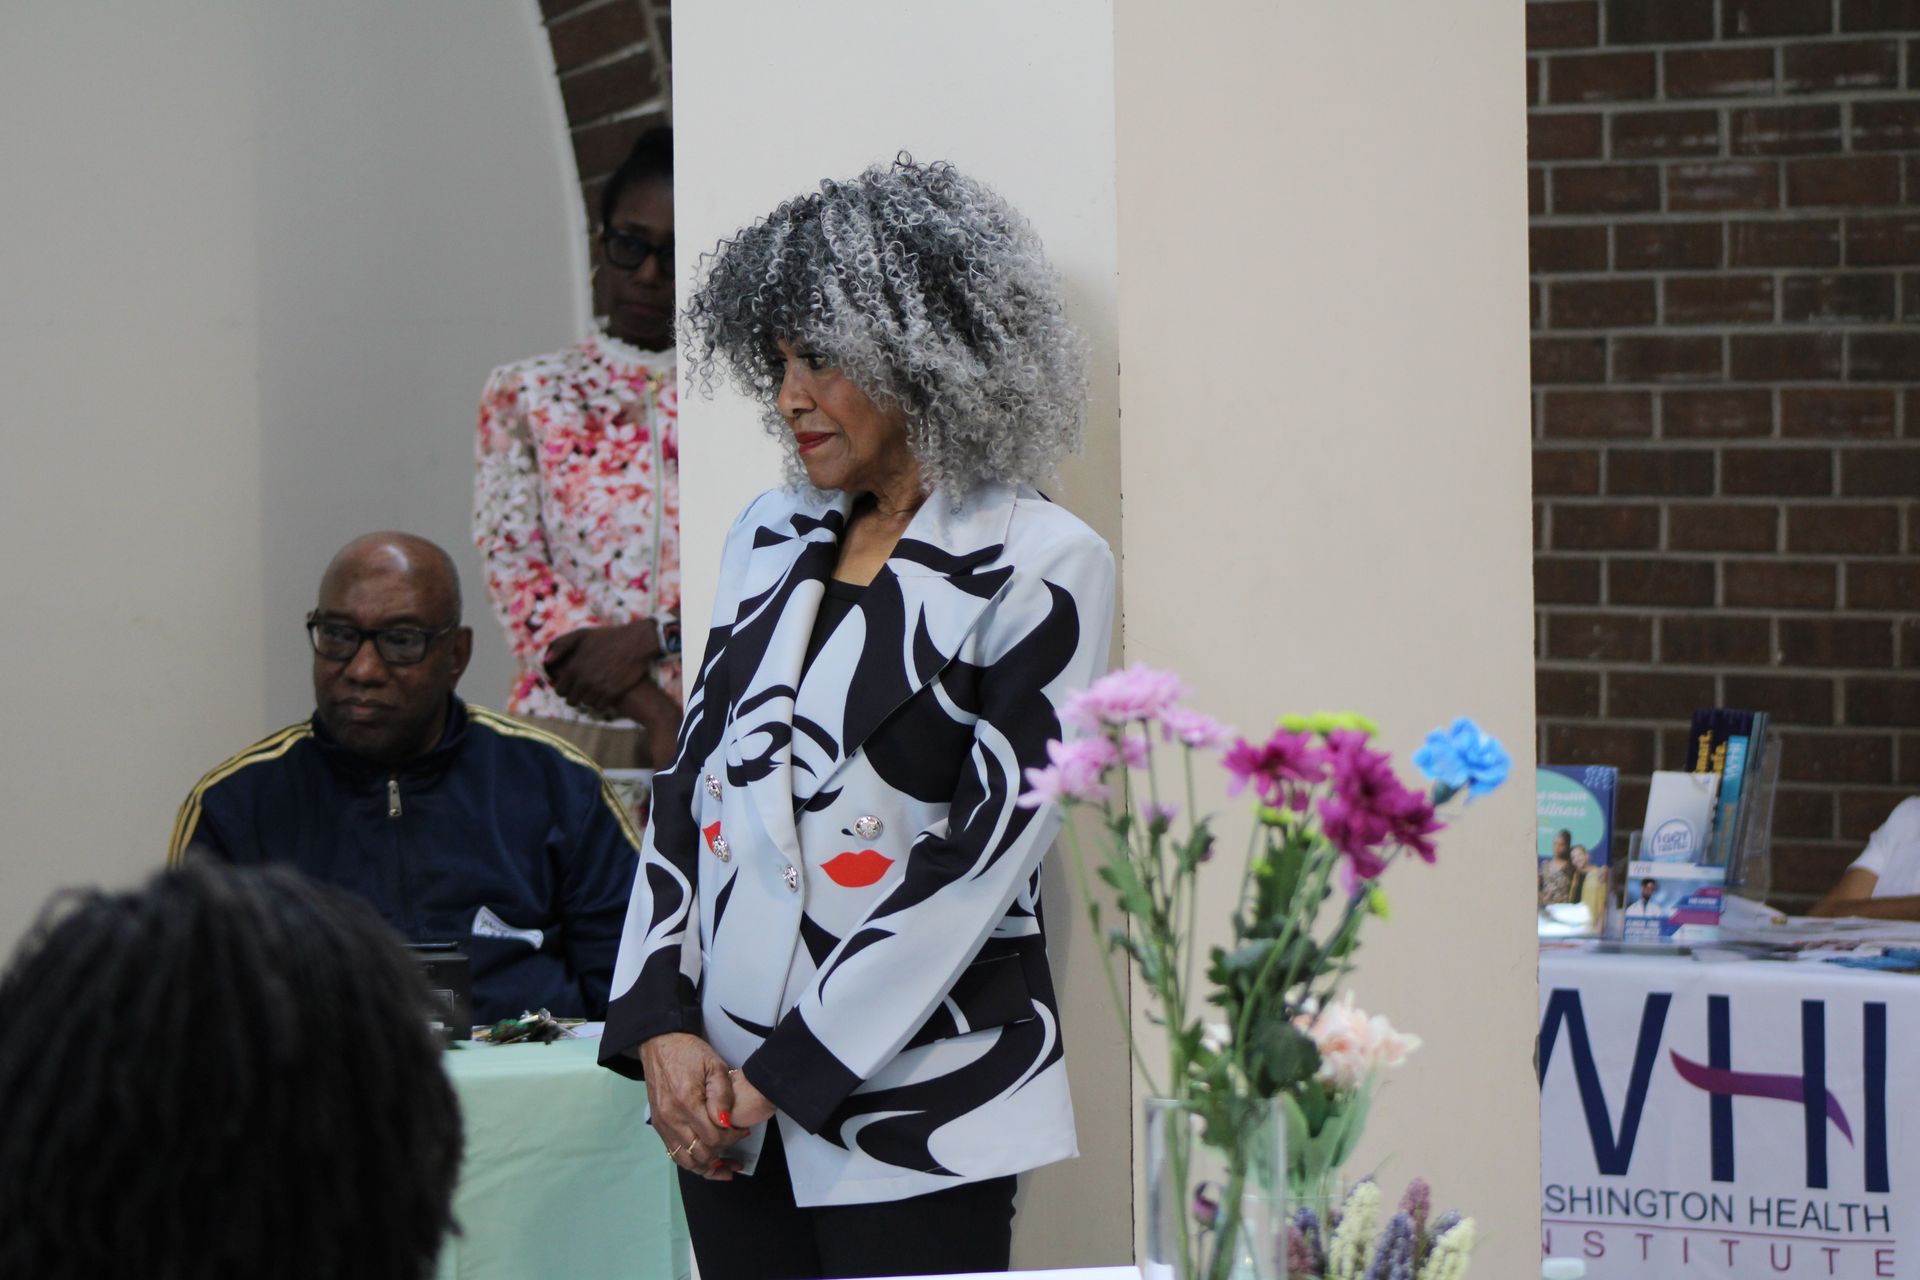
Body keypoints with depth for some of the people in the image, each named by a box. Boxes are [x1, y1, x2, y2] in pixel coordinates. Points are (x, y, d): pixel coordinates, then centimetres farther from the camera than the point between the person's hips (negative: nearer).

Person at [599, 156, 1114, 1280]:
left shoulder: (1040, 568, -6)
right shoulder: (772, 536, 13)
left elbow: (987, 852, -11)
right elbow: (692, 781, 12)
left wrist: (787, 1072, -12)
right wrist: (663, 1026, -2)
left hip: (913, 1108, -5)